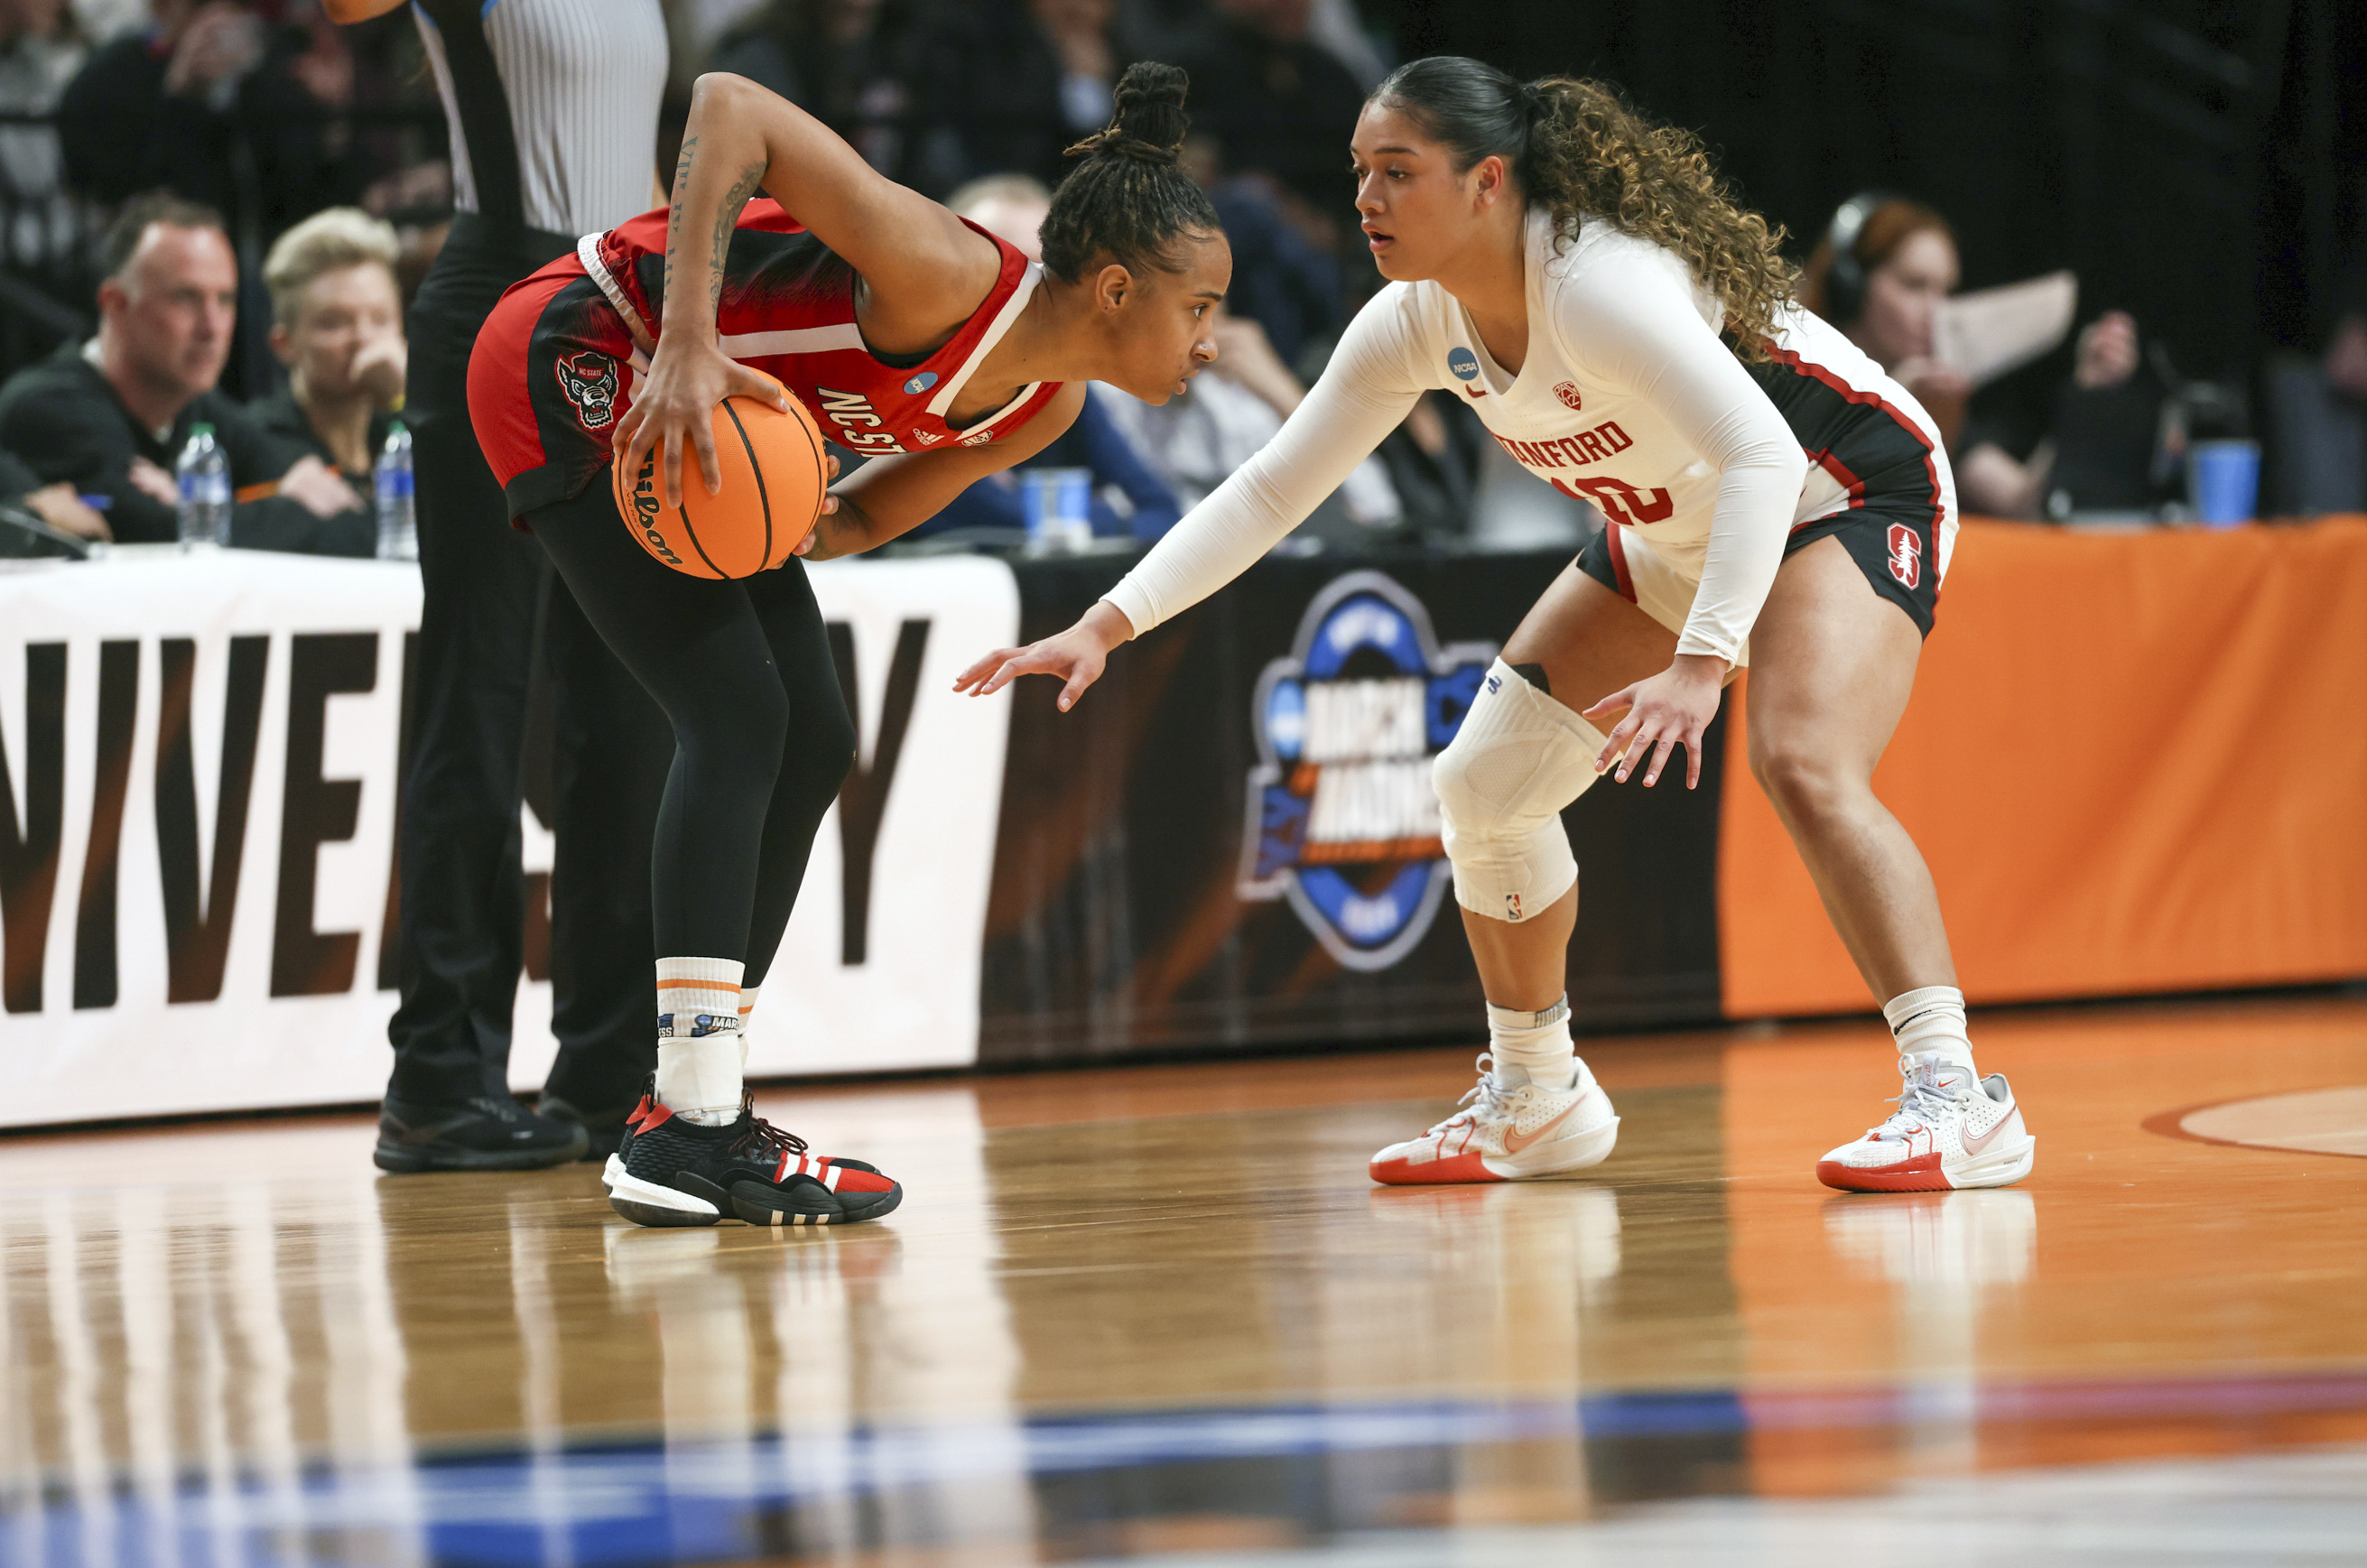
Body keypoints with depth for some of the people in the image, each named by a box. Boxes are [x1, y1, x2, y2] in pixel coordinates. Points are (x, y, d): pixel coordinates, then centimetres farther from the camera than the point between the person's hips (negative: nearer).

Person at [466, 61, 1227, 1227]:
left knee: (812, 744, 8)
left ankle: (681, 1120, 14)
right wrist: (687, 345, -39)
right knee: (737, 715, -17)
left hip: (695, 432, 10)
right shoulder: (950, 277, -29)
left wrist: (805, 532, -14)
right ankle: (694, 1127, -18)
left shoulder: (1044, 408, -2)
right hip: (570, 368, -10)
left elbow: (869, 512, 11)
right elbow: (731, 104, -32)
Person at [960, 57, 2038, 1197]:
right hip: (1671, 536, 9)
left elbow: (1763, 458, -42)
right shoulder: (1416, 323, -10)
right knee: (1485, 783, 7)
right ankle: (1533, 1102, 25)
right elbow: (1271, 489, -1)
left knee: (1803, 767, -32)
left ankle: (1955, 1098, -33)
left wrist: (1699, 665, -53)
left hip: (1844, 494, -9)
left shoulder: (1595, 282, -34)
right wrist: (1107, 625, -11)